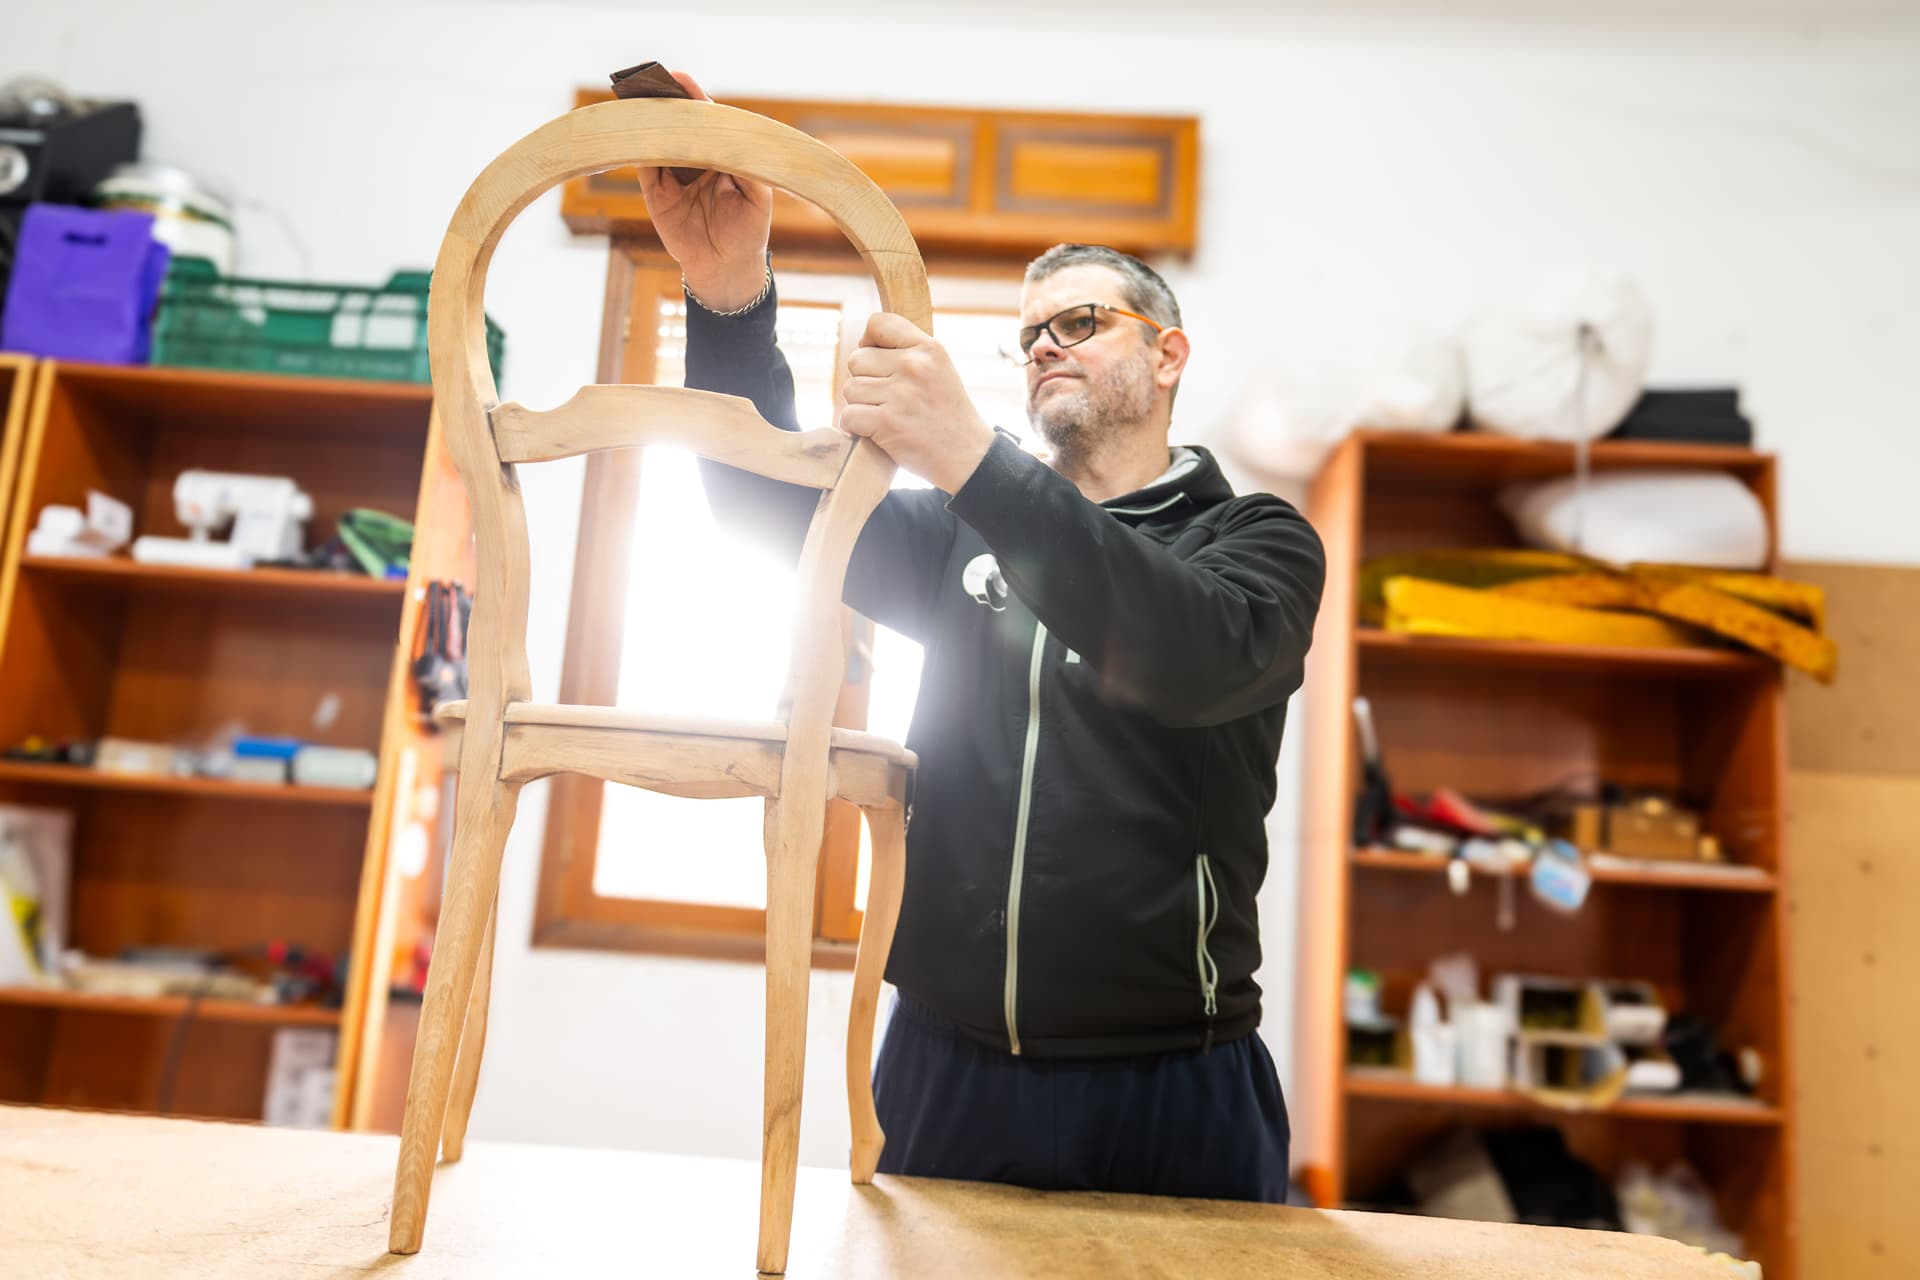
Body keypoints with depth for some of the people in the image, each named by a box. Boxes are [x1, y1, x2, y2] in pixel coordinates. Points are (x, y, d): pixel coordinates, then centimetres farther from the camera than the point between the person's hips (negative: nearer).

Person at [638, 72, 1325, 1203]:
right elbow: (773, 500, 2)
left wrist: (975, 460, -31)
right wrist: (732, 298, -15)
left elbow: (1195, 657, -21)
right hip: (948, 1067, 3)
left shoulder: (1262, 540, 1)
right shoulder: (970, 534, 14)